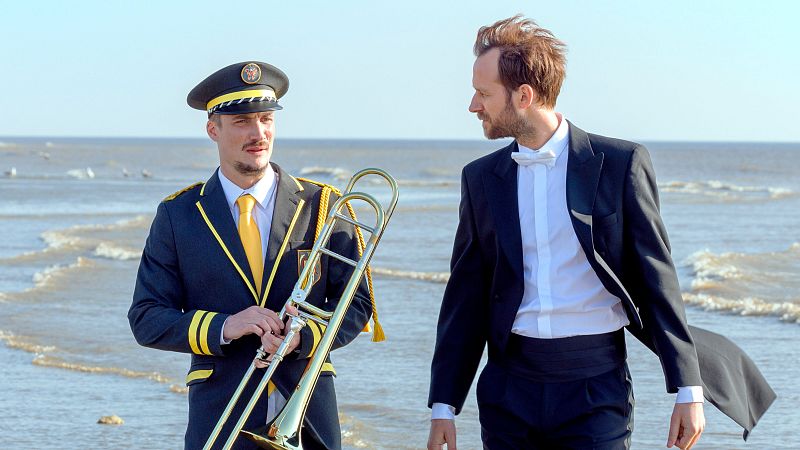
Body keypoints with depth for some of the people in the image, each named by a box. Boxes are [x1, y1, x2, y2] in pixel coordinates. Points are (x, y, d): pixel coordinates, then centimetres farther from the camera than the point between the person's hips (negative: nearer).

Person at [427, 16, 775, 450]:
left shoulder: (619, 163, -2)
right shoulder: (481, 178, 10)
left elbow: (657, 283, -1)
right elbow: (465, 297, 12)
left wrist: (688, 390, -5)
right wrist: (443, 405, 7)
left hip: (596, 389, -3)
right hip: (509, 391, 4)